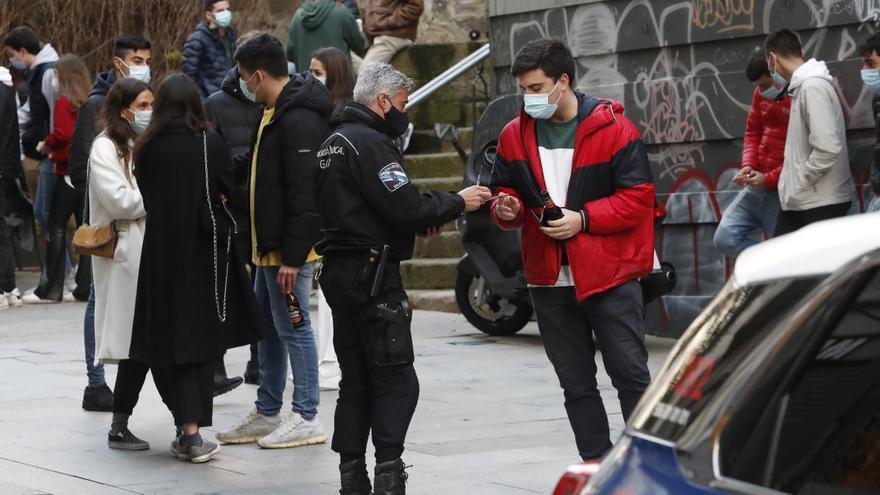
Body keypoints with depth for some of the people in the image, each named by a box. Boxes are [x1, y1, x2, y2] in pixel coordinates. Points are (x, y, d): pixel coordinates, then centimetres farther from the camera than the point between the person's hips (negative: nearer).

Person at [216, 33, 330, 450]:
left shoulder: (298, 120, -20)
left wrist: (293, 256, -25)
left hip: (290, 248, -11)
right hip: (270, 245, 11)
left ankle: (306, 418, 5)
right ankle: (267, 414, 24)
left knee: (292, 326, -3)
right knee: (268, 326, 15)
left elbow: (304, 193, -24)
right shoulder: (275, 113, 13)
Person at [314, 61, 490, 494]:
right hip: (372, 275, -10)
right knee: (396, 379, -6)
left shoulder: (334, 143, 17)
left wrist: (421, 221, 10)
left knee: (355, 379, 12)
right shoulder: (370, 143, -14)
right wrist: (457, 203, -6)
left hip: (340, 273, 10)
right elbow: (405, 206, -20)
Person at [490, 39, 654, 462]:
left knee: (630, 375, -1)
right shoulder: (514, 135, 6)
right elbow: (505, 189, 15)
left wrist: (583, 219, -19)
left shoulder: (612, 128, -9)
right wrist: (507, 209, -8)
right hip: (549, 280, 5)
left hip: (609, 273, -5)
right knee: (576, 384, 11)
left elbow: (638, 197, -10)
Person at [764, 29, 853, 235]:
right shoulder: (802, 86, 13)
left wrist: (798, 184, -15)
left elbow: (827, 148, -24)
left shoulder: (813, 87, -16)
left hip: (821, 203, -9)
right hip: (798, 202, 9)